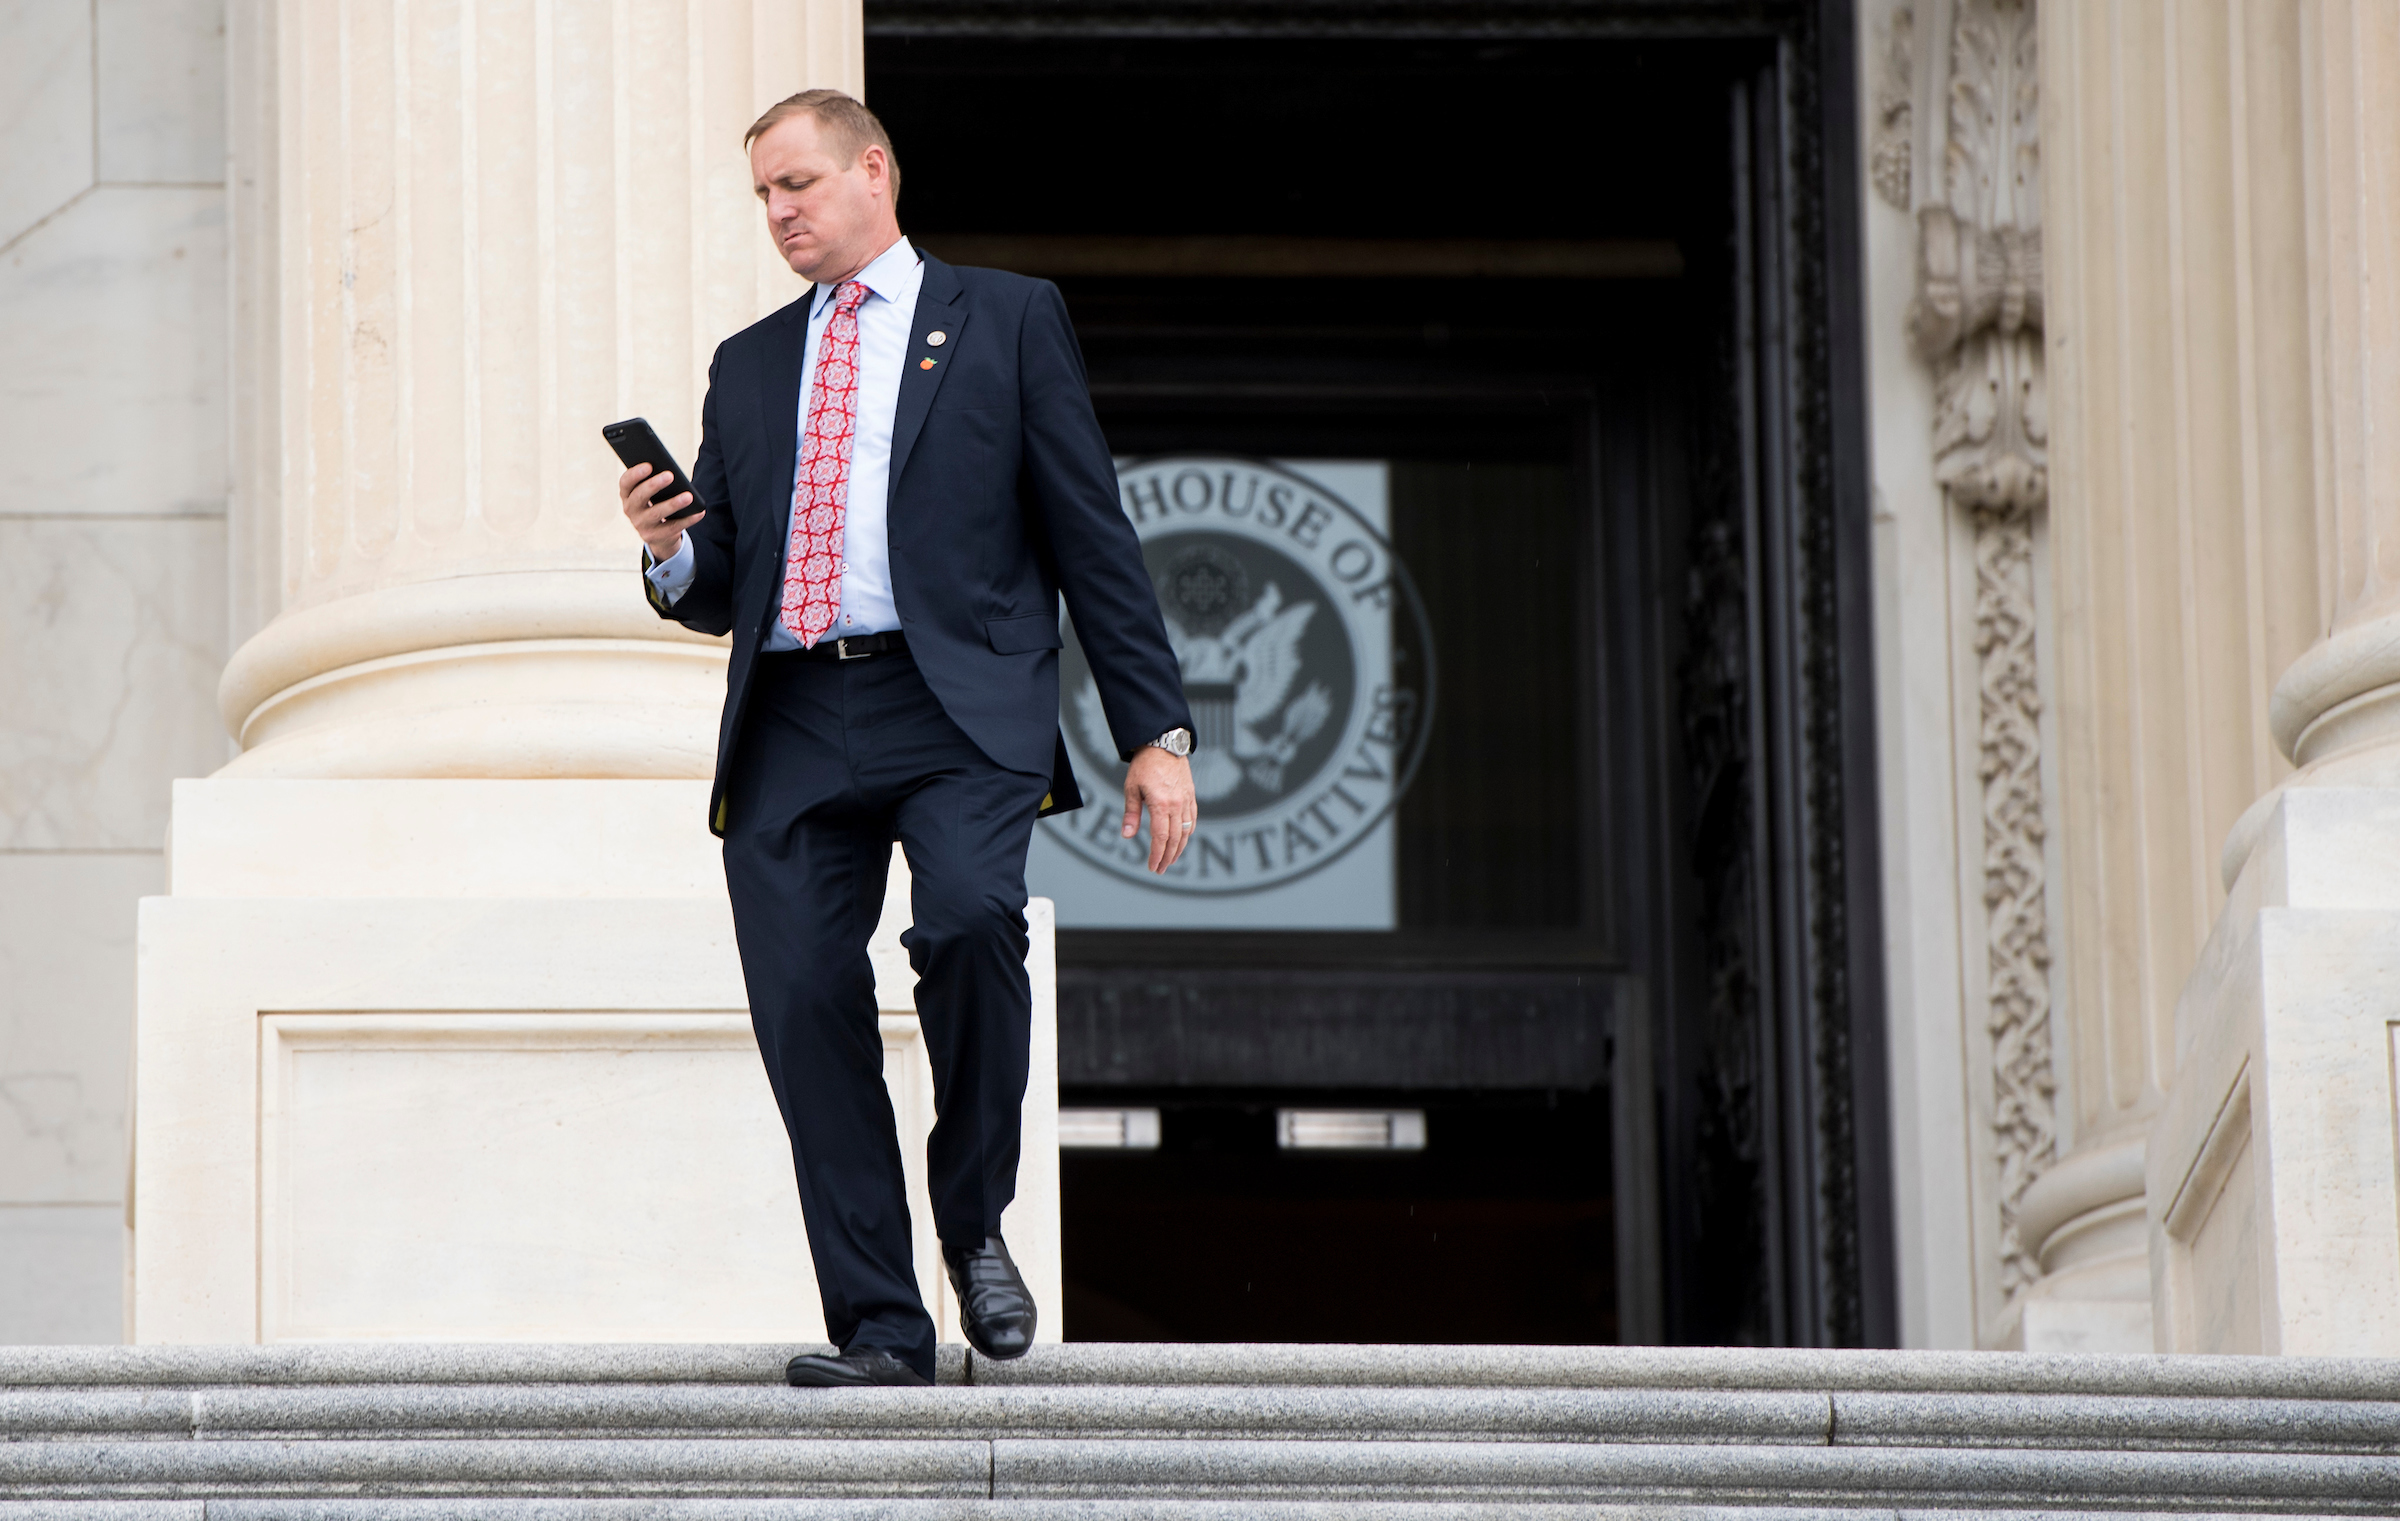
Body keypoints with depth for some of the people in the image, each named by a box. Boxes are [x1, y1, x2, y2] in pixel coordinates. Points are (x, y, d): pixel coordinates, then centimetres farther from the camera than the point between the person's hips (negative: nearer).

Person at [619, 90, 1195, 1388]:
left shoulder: (1007, 321, 12)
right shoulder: (749, 366, 23)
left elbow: (1094, 537, 8)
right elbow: (716, 593, 24)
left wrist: (1155, 731, 1)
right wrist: (669, 553, 0)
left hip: (957, 708, -4)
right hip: (790, 729, 4)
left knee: (969, 919, -29)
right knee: (805, 1007, -8)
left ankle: (975, 1222, -8)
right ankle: (879, 1332, -2)